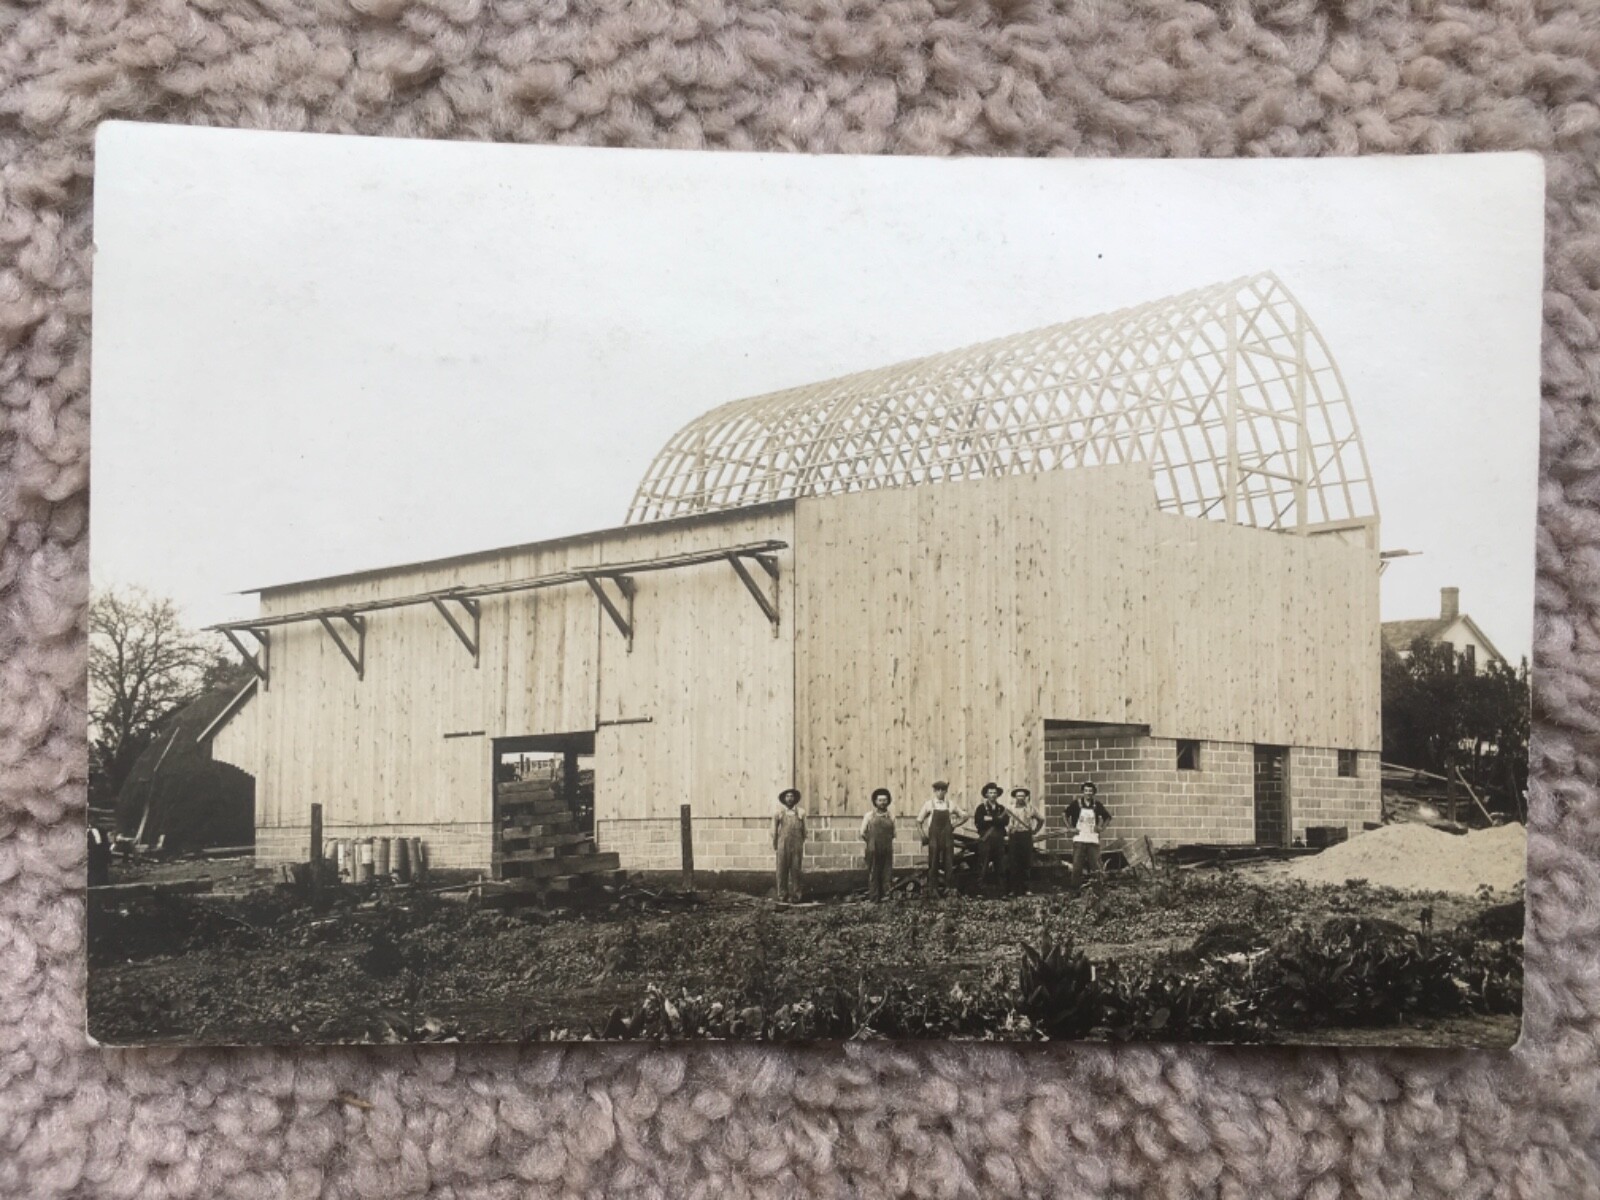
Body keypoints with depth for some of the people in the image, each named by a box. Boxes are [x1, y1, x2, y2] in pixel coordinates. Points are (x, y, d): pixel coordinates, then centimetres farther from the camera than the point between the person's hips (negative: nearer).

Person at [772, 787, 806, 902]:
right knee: (782, 871, -1)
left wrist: (803, 848, 10)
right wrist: (775, 846, 8)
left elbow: (804, 832, 12)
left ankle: (795, 896, 0)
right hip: (783, 846, 0)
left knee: (795, 871, -4)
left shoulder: (801, 813, 9)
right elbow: (774, 832, 10)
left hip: (796, 846, 0)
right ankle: (782, 894, 7)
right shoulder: (778, 814, 7)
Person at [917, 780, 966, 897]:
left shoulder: (950, 805, 6)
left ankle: (949, 887, 5)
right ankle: (932, 889, 3)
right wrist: (924, 833, 1)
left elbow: (964, 816, 16)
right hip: (934, 838, -2)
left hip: (947, 838, 2)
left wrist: (954, 825, 7)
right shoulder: (929, 804, 1)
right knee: (933, 863, -1)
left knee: (949, 863, 0)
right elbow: (919, 820, 5)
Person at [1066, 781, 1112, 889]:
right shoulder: (1076, 804, 0)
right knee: (1077, 867, -3)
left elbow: (1107, 817, 18)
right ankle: (1075, 888, 2)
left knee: (1096, 867, -1)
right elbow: (1065, 815, 8)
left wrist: (1102, 827, 5)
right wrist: (1070, 828, 1)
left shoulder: (1097, 805, 5)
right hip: (1079, 839, -1)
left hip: (1093, 840, 1)